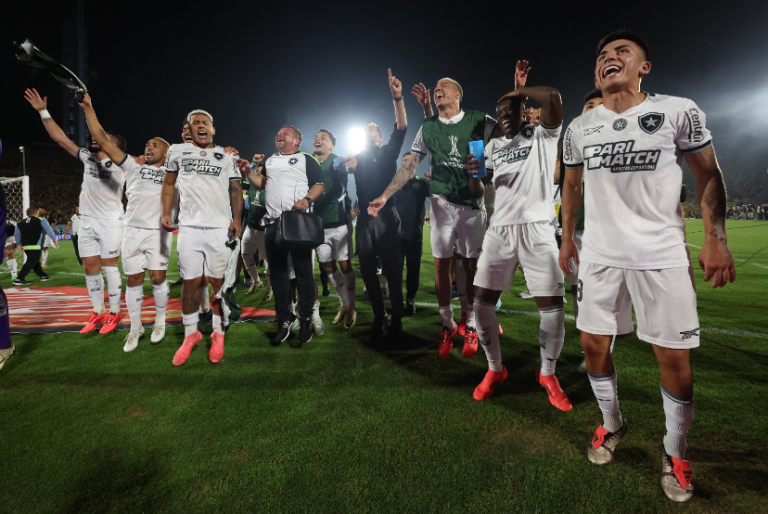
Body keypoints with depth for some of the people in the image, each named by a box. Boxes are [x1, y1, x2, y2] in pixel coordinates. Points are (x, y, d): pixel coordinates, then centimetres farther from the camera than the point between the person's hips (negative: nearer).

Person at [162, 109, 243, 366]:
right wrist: (165, 212, 6)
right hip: (189, 227, 1)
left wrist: (237, 219, -4)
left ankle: (218, 334, 14)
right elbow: (169, 183, 18)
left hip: (220, 228, 0)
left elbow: (235, 190, 8)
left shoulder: (226, 157, 10)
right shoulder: (177, 151, 11)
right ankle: (190, 333, 18)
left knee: (218, 282, 2)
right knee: (190, 282, 3)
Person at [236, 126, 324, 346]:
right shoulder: (269, 161, 24)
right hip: (273, 222, 6)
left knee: (303, 272, -4)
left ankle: (306, 320, 4)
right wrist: (248, 172, 6)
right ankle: (284, 319, 17)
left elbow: (319, 185, -1)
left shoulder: (306, 159, 7)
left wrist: (307, 199, -19)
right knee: (277, 272, 7)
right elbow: (262, 184, 23)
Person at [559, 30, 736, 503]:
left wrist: (716, 238, -6)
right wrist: (567, 236, 15)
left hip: (662, 255, -3)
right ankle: (613, 425, 33)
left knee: (674, 356, 1)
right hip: (600, 254, 3)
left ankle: (676, 453, 25)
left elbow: (709, 174, 2)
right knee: (594, 345, 8)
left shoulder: (678, 111, -2)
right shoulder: (580, 128, 7)